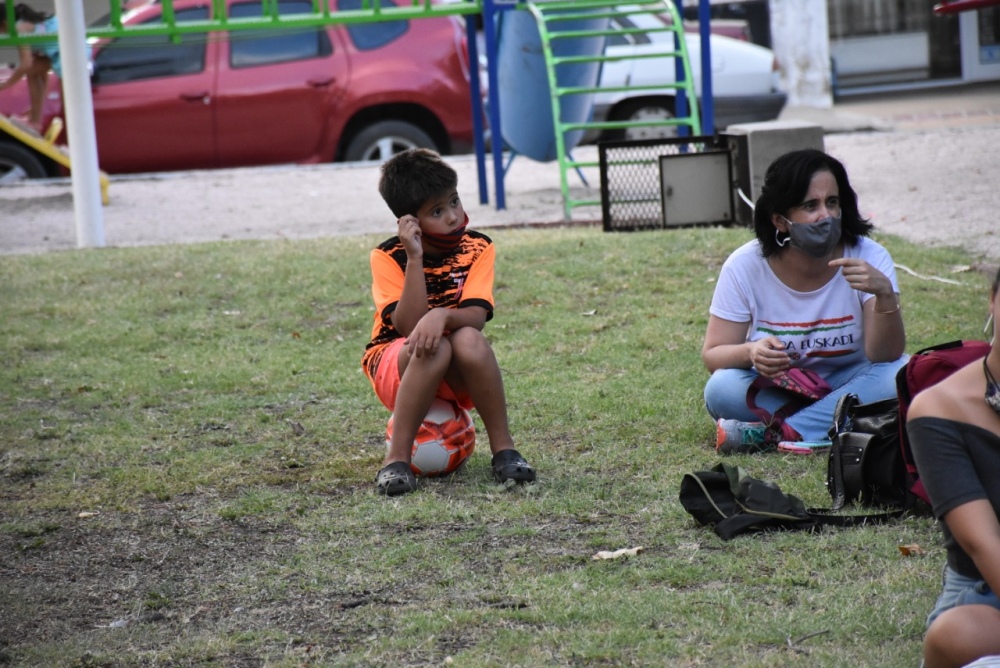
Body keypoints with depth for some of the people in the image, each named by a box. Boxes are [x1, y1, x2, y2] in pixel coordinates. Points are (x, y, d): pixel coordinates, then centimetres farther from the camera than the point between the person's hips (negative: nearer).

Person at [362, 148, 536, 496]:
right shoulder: (388, 257, -13)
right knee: (431, 347, -35)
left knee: (468, 340, -33)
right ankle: (396, 459, -28)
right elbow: (409, 327, -25)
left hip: (458, 377, 2)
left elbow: (475, 317, -21)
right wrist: (415, 258, -30)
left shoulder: (477, 248, -8)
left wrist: (442, 315, -42)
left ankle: (503, 449, -22)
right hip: (397, 366, -2)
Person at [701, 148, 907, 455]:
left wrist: (885, 294, -39)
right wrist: (751, 353, -34)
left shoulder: (869, 258, -15)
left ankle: (773, 433, -29)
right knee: (722, 389, -30)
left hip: (847, 384, 0)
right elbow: (713, 355, -11)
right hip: (774, 390, 0)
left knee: (900, 376, -31)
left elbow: (884, 357, -21)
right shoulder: (745, 266, -14)